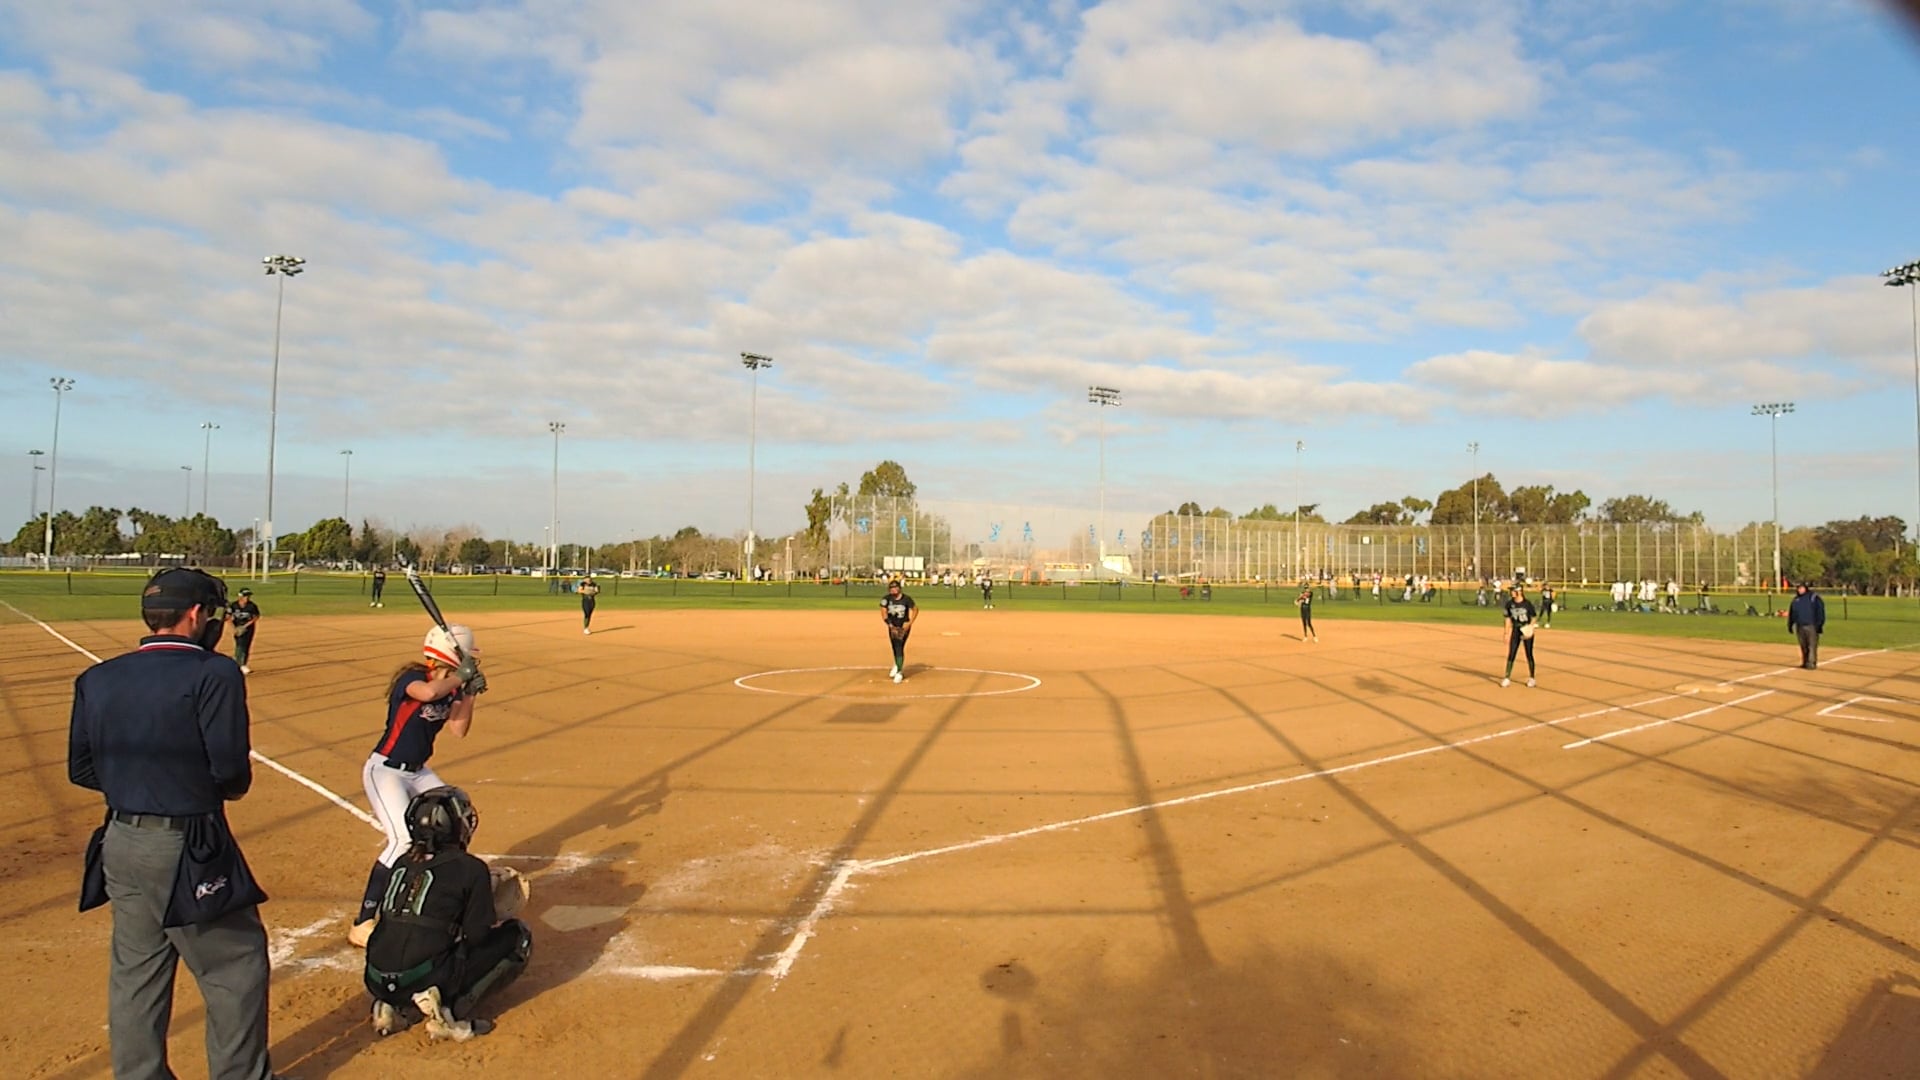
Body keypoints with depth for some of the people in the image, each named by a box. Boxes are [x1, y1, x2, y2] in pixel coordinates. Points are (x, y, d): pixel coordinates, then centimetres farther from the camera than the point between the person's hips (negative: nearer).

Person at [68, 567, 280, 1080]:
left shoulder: (96, 679, 4)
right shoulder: (214, 673, -16)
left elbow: (80, 769, 8)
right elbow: (232, 769, -19)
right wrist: (223, 787, 2)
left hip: (121, 843, 7)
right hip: (187, 847, -7)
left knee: (135, 973, 18)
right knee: (237, 963, 8)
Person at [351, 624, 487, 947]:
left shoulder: (450, 686, 2)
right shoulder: (412, 678, -21)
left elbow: (459, 730, 1)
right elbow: (428, 693, -45)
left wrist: (469, 692, -8)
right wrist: (461, 676, -30)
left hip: (418, 772, 9)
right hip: (384, 771, -9)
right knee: (403, 840, -22)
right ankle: (362, 924, -15)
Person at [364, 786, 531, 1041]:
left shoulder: (402, 864, 13)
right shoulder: (470, 868, -5)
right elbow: (478, 935, -6)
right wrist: (497, 922, 18)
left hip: (378, 984, 7)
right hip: (424, 981, -7)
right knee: (517, 936, 7)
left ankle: (397, 1008, 10)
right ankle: (451, 1012, -7)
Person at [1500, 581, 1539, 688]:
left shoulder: (1527, 603, -12)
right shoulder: (1509, 604, -1)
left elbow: (1533, 618, -4)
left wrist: (1530, 627, -20)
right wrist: (1507, 633, 5)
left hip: (1527, 631, -3)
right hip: (1515, 631, 3)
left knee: (1529, 655, 4)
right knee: (1511, 654, 0)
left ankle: (1531, 678, 16)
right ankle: (1507, 678, 4)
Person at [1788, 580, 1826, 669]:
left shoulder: (1814, 597, -5)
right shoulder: (1796, 599, 13)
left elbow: (1820, 611, -8)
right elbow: (1791, 613, 18)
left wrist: (1819, 625, -13)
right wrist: (1790, 625, 15)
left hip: (1811, 626, -5)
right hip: (1799, 627, 5)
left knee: (1812, 645, -6)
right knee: (1803, 646, 11)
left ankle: (1812, 663, -4)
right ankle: (1805, 662, 19)